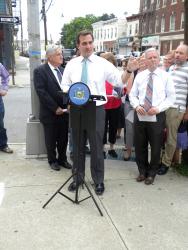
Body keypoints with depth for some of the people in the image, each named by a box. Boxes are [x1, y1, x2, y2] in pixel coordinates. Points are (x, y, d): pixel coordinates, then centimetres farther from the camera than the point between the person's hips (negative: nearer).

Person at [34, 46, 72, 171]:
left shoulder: (62, 70, 10)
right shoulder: (40, 71, -9)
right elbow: (41, 92, -16)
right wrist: (55, 108, -17)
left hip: (64, 111, 5)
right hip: (50, 113, -5)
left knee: (64, 138, 13)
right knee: (51, 139, 9)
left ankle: (62, 159, 30)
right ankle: (53, 160, 28)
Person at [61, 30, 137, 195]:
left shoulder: (103, 63, -2)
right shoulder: (71, 64, 6)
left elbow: (119, 81, -7)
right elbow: (65, 86, 9)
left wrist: (129, 71, -26)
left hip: (96, 109, -2)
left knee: (96, 146, 6)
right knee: (78, 146, 14)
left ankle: (98, 181, 23)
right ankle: (78, 177, 32)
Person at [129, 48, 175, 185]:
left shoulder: (165, 76, 0)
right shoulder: (139, 76, 8)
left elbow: (171, 97, -2)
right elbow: (132, 95, 8)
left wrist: (158, 108, -16)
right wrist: (137, 106, -11)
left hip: (157, 116, -2)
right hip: (140, 115, 3)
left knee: (155, 146, 7)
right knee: (140, 145, 12)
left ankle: (151, 173, 27)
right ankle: (142, 171, 32)